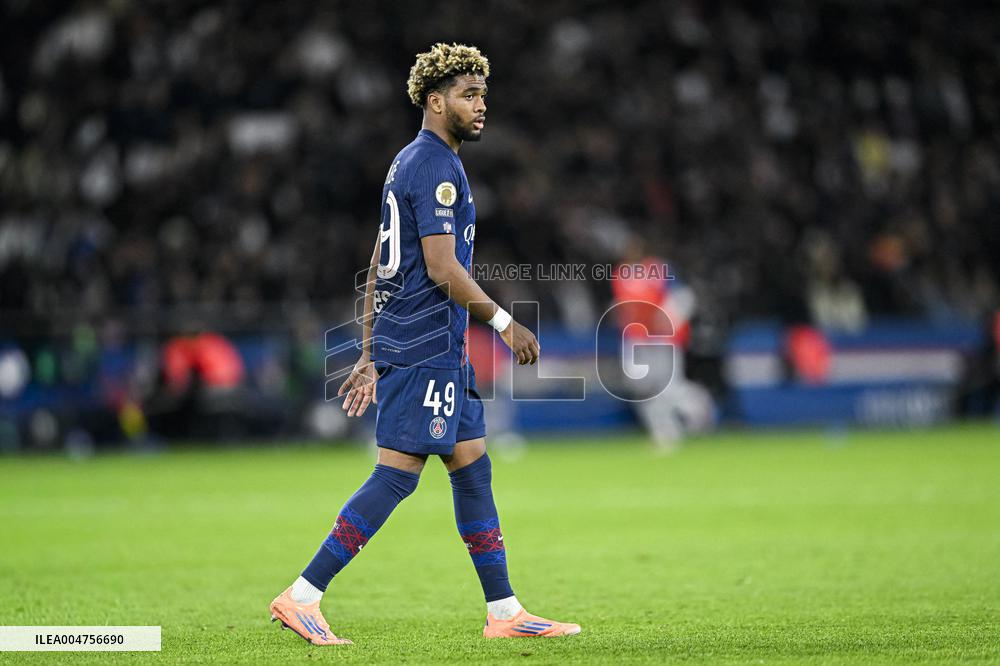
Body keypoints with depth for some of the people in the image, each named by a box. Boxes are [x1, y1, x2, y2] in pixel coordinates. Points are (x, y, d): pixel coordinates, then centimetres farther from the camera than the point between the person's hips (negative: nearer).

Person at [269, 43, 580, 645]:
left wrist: (370, 355, 21)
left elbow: (380, 268, 20)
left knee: (473, 467, 10)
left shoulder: (410, 162, 18)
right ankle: (302, 597, -8)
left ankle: (505, 612, 13)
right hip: (427, 350, -10)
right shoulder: (437, 167, -13)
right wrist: (504, 322, -13)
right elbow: (441, 267, -21)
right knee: (397, 475, -9)